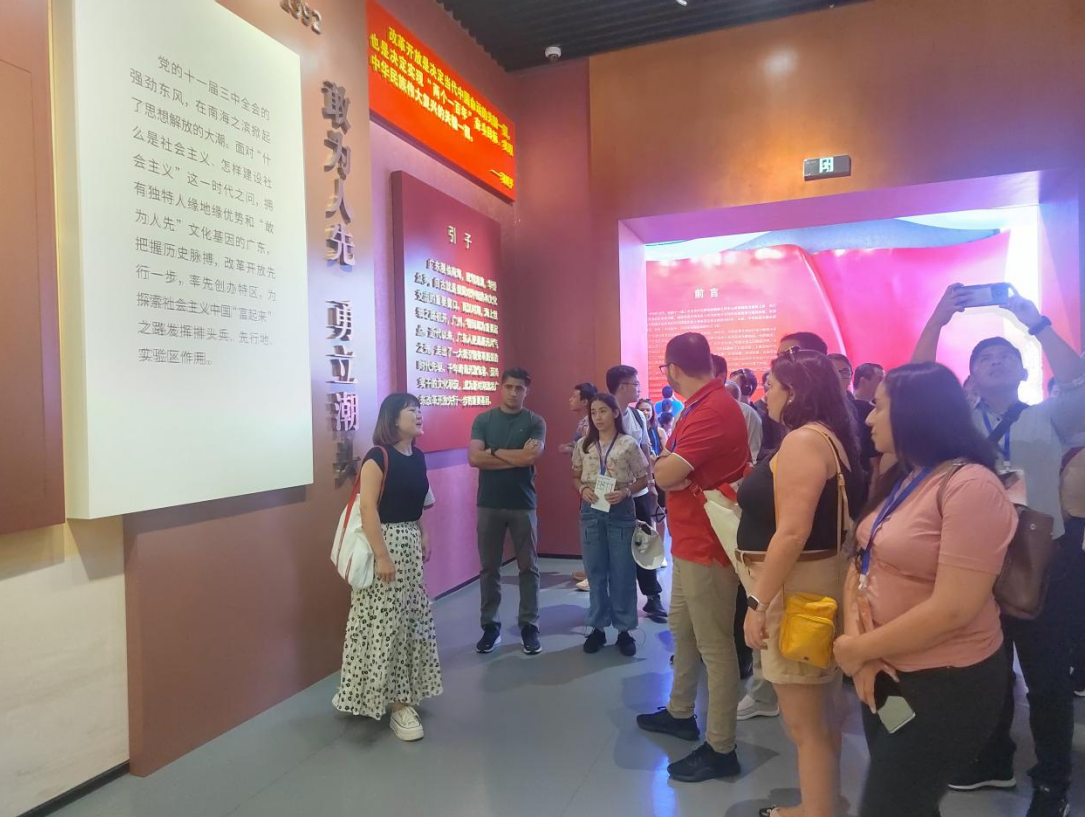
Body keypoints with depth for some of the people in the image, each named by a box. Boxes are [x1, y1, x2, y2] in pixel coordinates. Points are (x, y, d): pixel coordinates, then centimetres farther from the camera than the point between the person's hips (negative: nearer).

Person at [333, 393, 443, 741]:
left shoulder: (418, 456, 7)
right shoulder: (378, 457, -16)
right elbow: (368, 508, -20)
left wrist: (424, 538, 9)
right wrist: (382, 556, -22)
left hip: (411, 543, 8)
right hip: (384, 542, -8)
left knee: (411, 619, 15)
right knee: (386, 623, -1)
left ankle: (402, 693, 32)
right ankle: (396, 702, 9)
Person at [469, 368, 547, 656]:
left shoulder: (535, 422, 0)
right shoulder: (483, 420, 3)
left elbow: (532, 456, -16)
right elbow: (474, 458, -9)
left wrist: (494, 452, -7)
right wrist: (515, 458, -11)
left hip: (523, 504, -1)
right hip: (489, 504, 1)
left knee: (528, 568, 7)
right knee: (489, 568, 8)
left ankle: (529, 627, 18)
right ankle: (490, 626, 20)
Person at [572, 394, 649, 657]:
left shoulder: (629, 444, -5)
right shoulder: (583, 445, 4)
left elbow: (643, 479, 0)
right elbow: (575, 476, 12)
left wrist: (625, 492, -17)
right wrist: (582, 489, -9)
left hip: (620, 512, -2)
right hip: (591, 512, 3)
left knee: (622, 573, 6)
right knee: (595, 572, 10)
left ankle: (624, 630, 19)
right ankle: (598, 627, 23)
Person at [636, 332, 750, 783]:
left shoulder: (712, 411, -24)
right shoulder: (705, 404, 12)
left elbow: (666, 474, -24)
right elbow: (678, 468, 13)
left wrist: (666, 458, -5)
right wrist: (673, 462, -6)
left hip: (707, 545, -11)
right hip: (691, 540, 11)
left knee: (714, 646, 1)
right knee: (682, 630, 22)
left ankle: (721, 749, 14)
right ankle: (680, 712, 39)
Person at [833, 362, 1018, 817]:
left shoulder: (971, 485, -21)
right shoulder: (898, 480, 7)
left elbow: (952, 609, -27)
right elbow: (862, 562, 4)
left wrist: (856, 649, -17)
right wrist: (855, 636, -14)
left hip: (945, 685, -8)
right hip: (887, 672, 8)